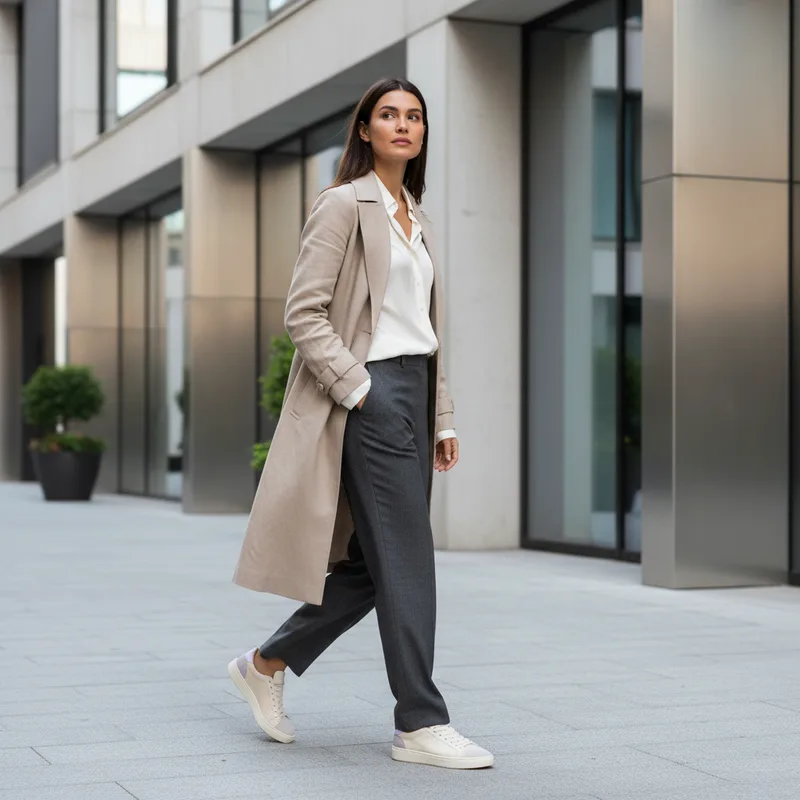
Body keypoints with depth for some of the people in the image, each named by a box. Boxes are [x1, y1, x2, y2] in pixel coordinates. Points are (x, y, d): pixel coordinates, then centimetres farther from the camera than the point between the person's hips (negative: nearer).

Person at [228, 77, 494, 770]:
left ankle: (266, 664, 23)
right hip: (371, 391, -8)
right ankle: (421, 725, -1)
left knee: (374, 562, 9)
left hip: (413, 391, 8)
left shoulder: (416, 217, 19)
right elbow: (304, 314, -12)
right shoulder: (345, 205, -5)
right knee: (407, 561, -8)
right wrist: (359, 390, -16)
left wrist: (442, 418, 16)